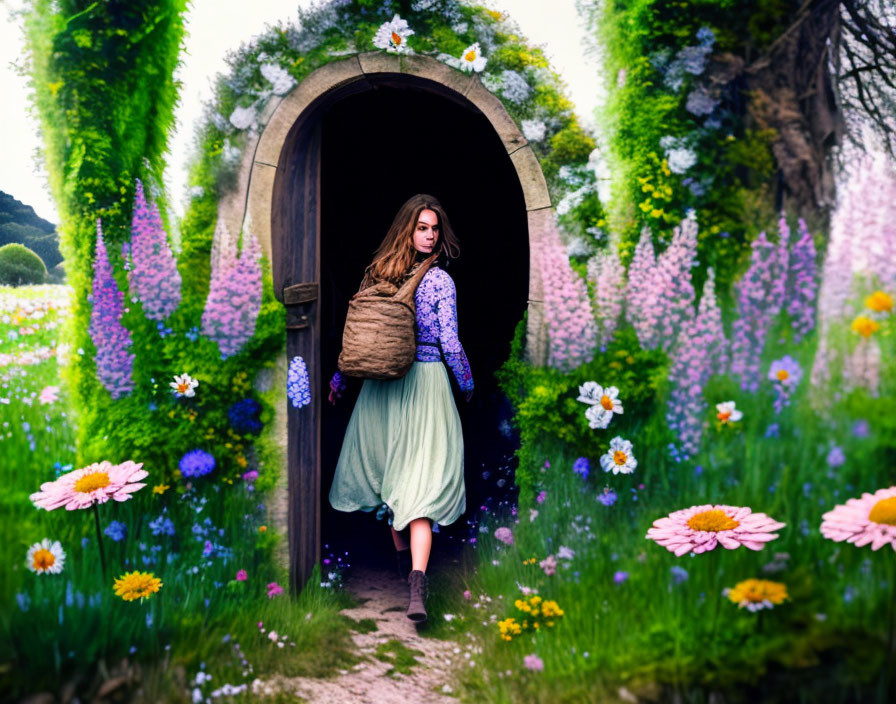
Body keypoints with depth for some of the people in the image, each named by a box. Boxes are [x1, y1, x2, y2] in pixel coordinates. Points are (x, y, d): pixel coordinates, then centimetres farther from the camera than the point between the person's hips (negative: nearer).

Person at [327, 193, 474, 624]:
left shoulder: (377, 273, 4)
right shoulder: (439, 280, -9)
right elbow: (449, 341, -10)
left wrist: (339, 379, 19)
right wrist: (467, 384, 6)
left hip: (382, 383, 5)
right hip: (425, 382, -5)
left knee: (390, 470, 21)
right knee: (422, 478, -8)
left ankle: (401, 556, 38)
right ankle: (417, 580, -19)